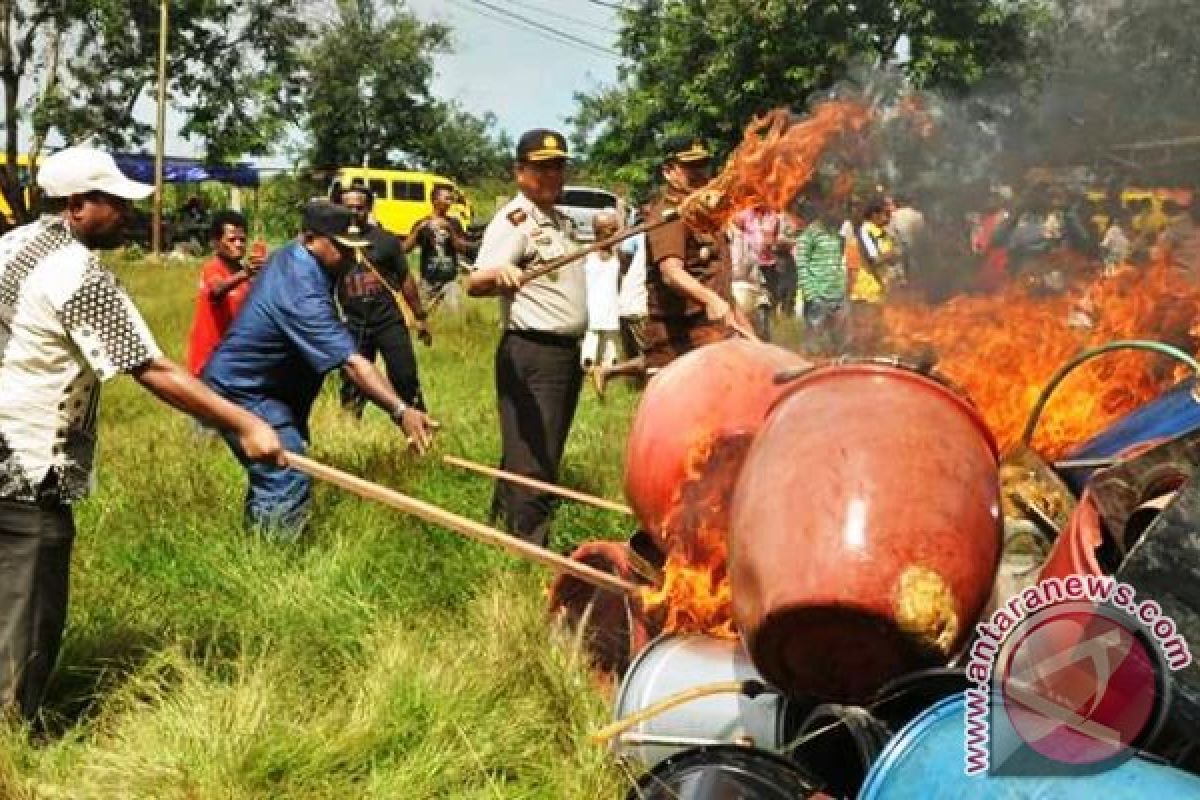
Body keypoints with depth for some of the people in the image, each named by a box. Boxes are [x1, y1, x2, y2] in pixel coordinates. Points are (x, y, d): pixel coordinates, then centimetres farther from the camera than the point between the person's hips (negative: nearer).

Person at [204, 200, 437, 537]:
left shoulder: (289, 256, 1)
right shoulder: (301, 294, -31)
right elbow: (351, 362, -39)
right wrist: (400, 411, -44)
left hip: (257, 383, 11)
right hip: (241, 394, -11)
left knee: (277, 472, 21)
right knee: (289, 485, -19)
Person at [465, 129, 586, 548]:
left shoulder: (562, 220, 17)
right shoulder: (513, 221, -12)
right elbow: (474, 284, -26)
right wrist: (497, 274, -48)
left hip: (567, 352, 10)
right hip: (531, 355, -10)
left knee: (545, 458, 15)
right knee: (532, 462, -10)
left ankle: (504, 529, 25)